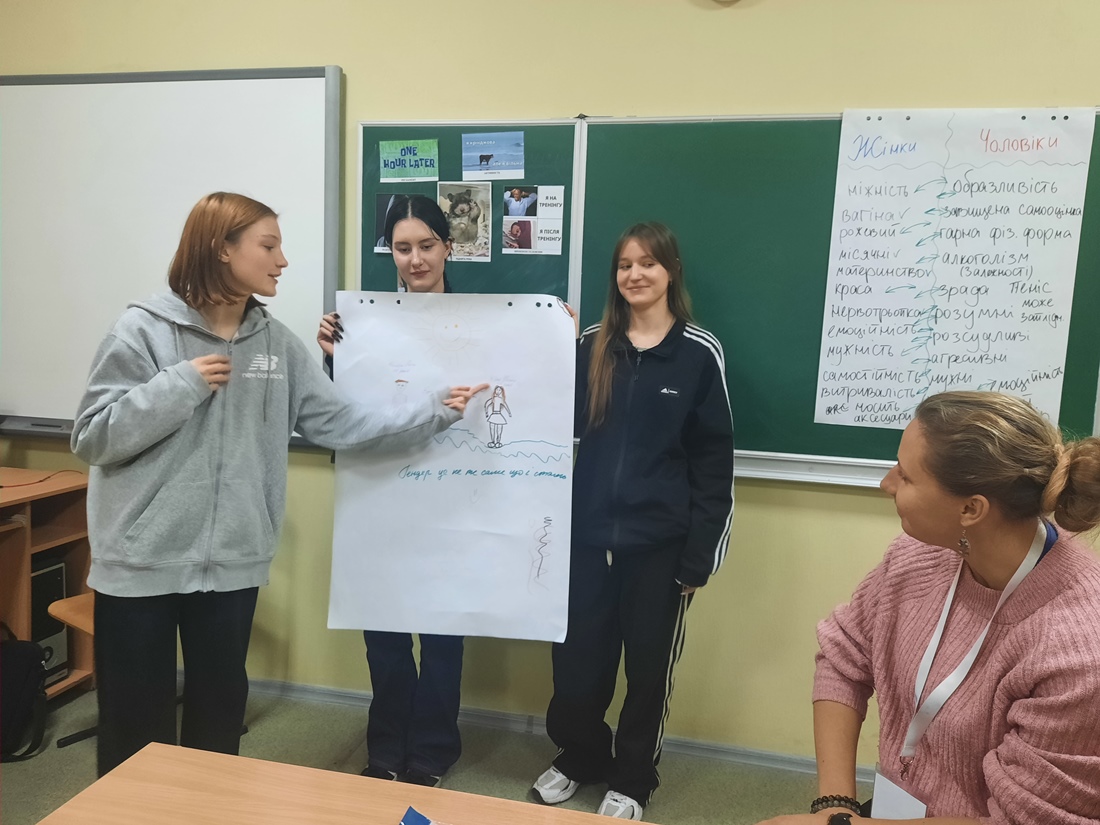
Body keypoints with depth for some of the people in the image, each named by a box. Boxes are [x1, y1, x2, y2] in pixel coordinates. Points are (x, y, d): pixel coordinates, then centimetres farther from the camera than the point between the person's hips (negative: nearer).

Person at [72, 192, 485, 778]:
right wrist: (180, 386, -19)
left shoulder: (278, 343, 3)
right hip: (141, 563, -3)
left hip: (232, 563, 4)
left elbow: (339, 424, 0)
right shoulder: (144, 329, -9)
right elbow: (93, 438, -10)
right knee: (135, 723, 11)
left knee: (219, 714, 19)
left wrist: (435, 412, -5)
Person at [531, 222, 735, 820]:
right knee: (576, 662, 11)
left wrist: (699, 555, -7)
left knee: (648, 668, 13)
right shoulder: (590, 347, 4)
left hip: (659, 543, -2)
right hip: (588, 536, 3)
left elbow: (713, 463, -4)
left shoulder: (700, 354, -5)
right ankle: (579, 759, 39)